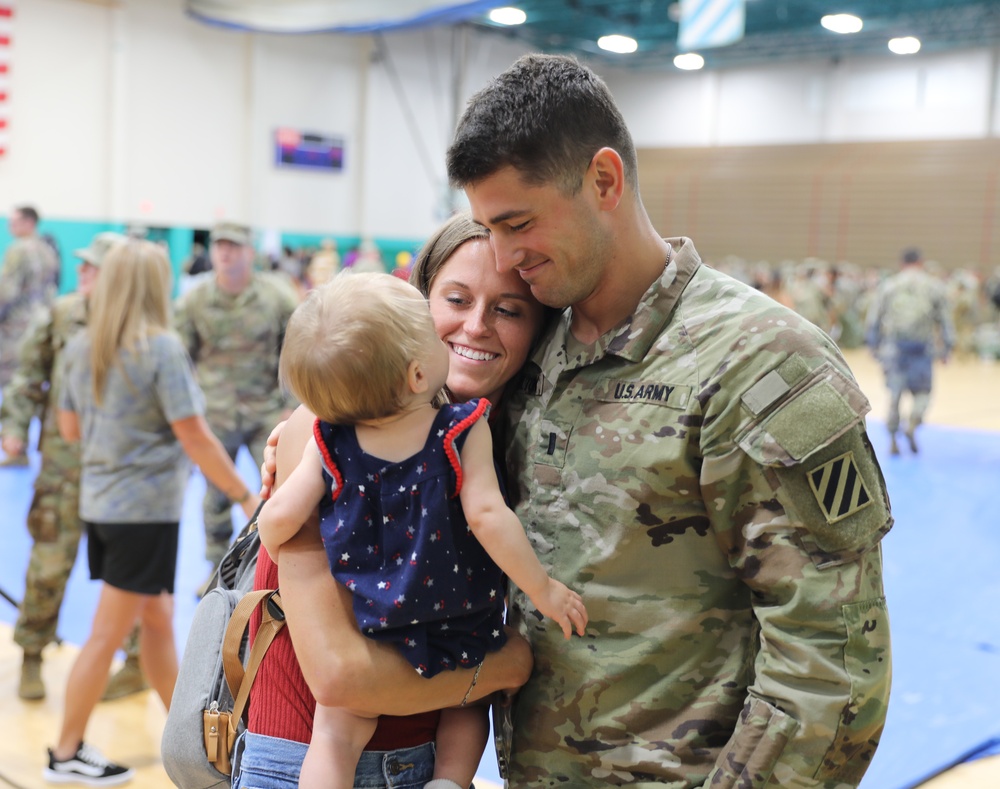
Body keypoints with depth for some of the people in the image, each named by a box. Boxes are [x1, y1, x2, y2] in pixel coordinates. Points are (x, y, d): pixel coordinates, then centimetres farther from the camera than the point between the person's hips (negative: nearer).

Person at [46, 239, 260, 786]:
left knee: (158, 619, 18)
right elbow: (195, 438, -18)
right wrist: (245, 497, -12)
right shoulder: (162, 348, -16)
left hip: (100, 502, 7)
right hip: (146, 509, -7)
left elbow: (70, 428, 12)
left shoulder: (80, 347, 4)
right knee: (108, 634, 4)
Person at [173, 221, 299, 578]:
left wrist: (291, 406, -4)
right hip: (215, 413, 2)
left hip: (267, 411, -1)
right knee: (216, 494, 12)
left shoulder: (277, 295, -4)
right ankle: (218, 568, 29)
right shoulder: (194, 300, -1)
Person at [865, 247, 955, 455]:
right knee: (922, 391, 10)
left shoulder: (887, 286, 6)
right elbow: (944, 319, 5)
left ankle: (892, 439, 7)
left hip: (894, 345, 1)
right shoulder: (934, 286, 6)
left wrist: (873, 344, 13)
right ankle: (912, 425, -14)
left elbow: (874, 318, 5)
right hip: (922, 346, -1)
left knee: (894, 392, 6)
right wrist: (946, 348, 10)